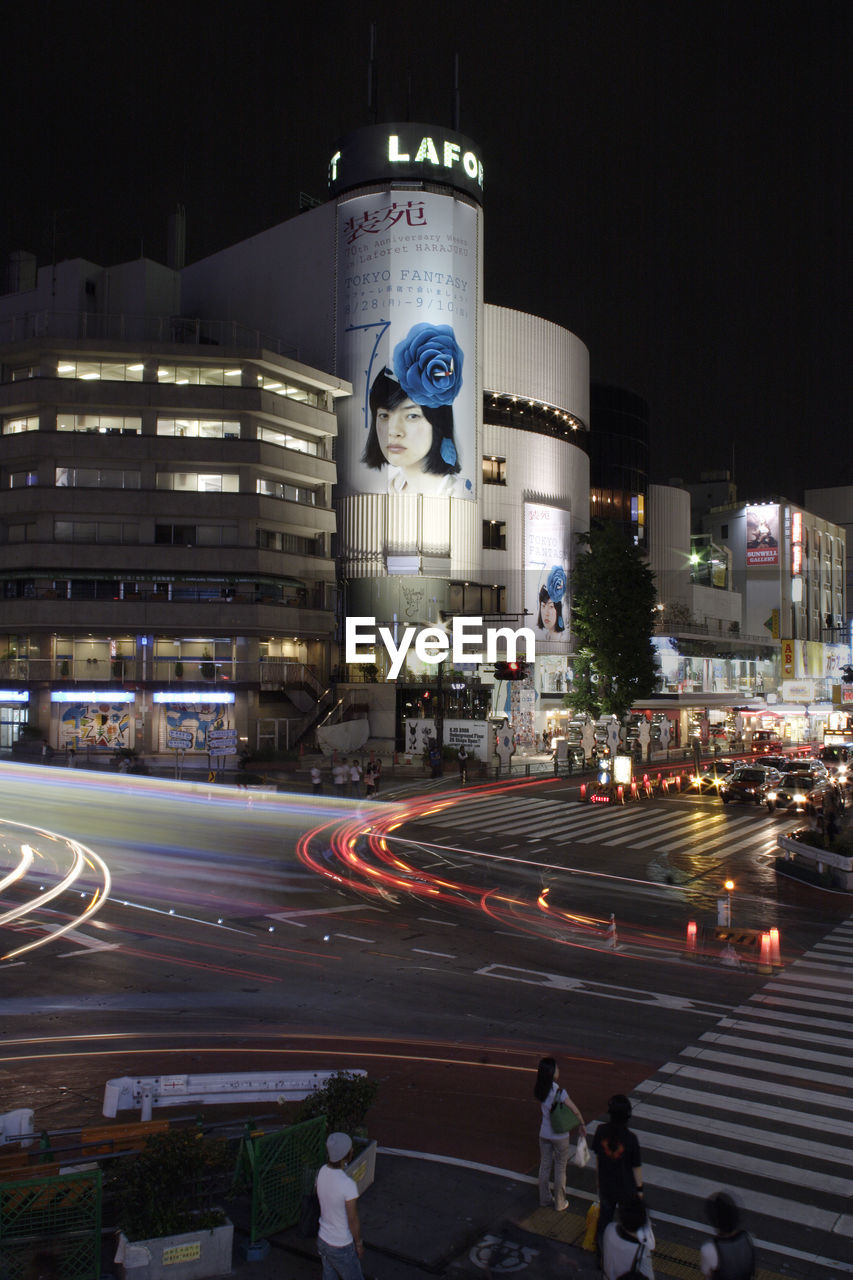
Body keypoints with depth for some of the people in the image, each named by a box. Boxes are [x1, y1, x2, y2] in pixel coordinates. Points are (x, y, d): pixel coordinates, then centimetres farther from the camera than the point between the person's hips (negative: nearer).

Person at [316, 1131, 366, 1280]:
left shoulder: (322, 1172, -13)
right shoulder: (348, 1185, -35)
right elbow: (353, 1221, -22)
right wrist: (359, 1244, -4)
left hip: (322, 1240, 6)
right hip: (341, 1248, -6)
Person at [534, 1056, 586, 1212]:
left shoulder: (540, 1090, -10)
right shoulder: (559, 1092, -27)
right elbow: (575, 1111, -17)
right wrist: (582, 1126, -2)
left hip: (544, 1134, 5)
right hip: (560, 1136, -5)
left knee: (544, 1167, 19)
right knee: (560, 1170, 13)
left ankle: (544, 1199, 34)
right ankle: (559, 1203, 26)